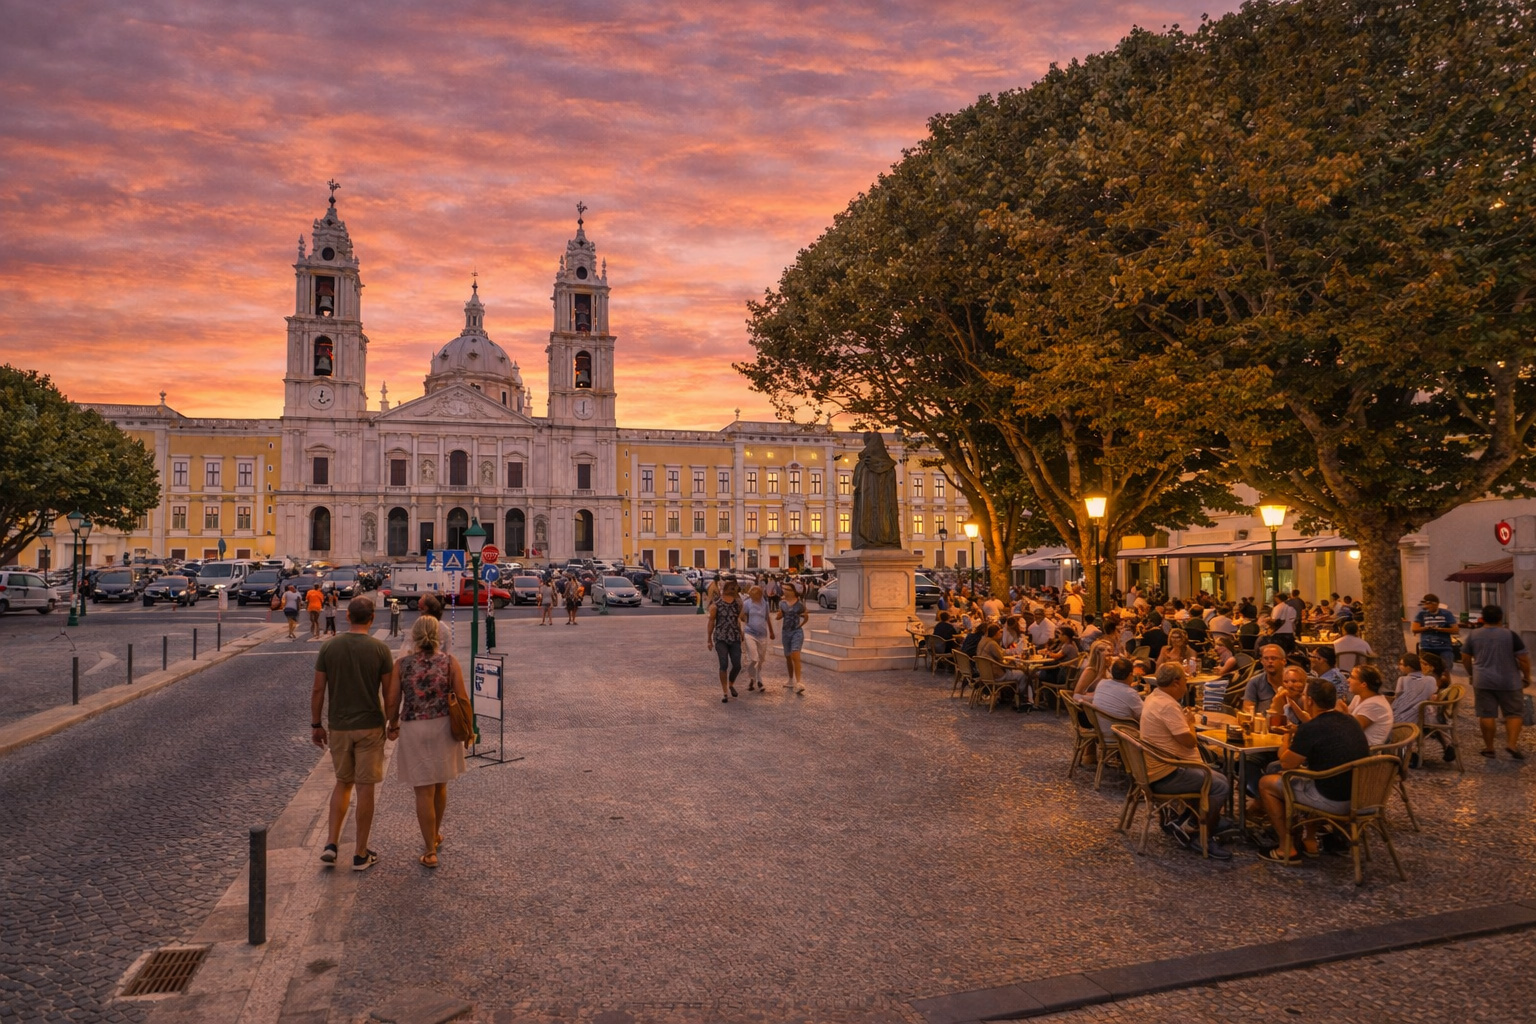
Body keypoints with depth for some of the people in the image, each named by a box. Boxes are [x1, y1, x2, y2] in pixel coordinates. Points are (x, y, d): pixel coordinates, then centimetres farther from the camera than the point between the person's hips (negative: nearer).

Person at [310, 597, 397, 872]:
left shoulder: (329, 647, -3)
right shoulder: (380, 649, -9)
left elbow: (318, 690, -1)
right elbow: (390, 694, -7)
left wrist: (315, 725, 9)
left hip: (338, 727, 3)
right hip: (370, 726, -2)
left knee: (343, 782, 20)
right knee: (365, 788, 5)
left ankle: (331, 844, 12)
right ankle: (361, 854, 12)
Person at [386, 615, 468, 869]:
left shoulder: (402, 665, -7)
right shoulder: (450, 661, -6)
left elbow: (392, 702, -4)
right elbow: (462, 699, -7)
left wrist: (393, 726, 13)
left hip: (414, 730, -2)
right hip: (444, 727, 2)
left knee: (424, 791, 5)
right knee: (440, 786, 21)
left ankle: (430, 852, 9)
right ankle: (435, 836, 40)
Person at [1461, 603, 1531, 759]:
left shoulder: (1474, 635, 1)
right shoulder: (1510, 635, -8)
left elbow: (1465, 659, 7)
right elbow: (1523, 659, -8)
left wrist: (1472, 673, 21)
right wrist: (1526, 677, 5)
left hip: (1482, 682, 2)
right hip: (1508, 682, -2)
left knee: (1486, 714, 5)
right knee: (1514, 713, 10)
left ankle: (1489, 748, 9)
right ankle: (1512, 744, -3)